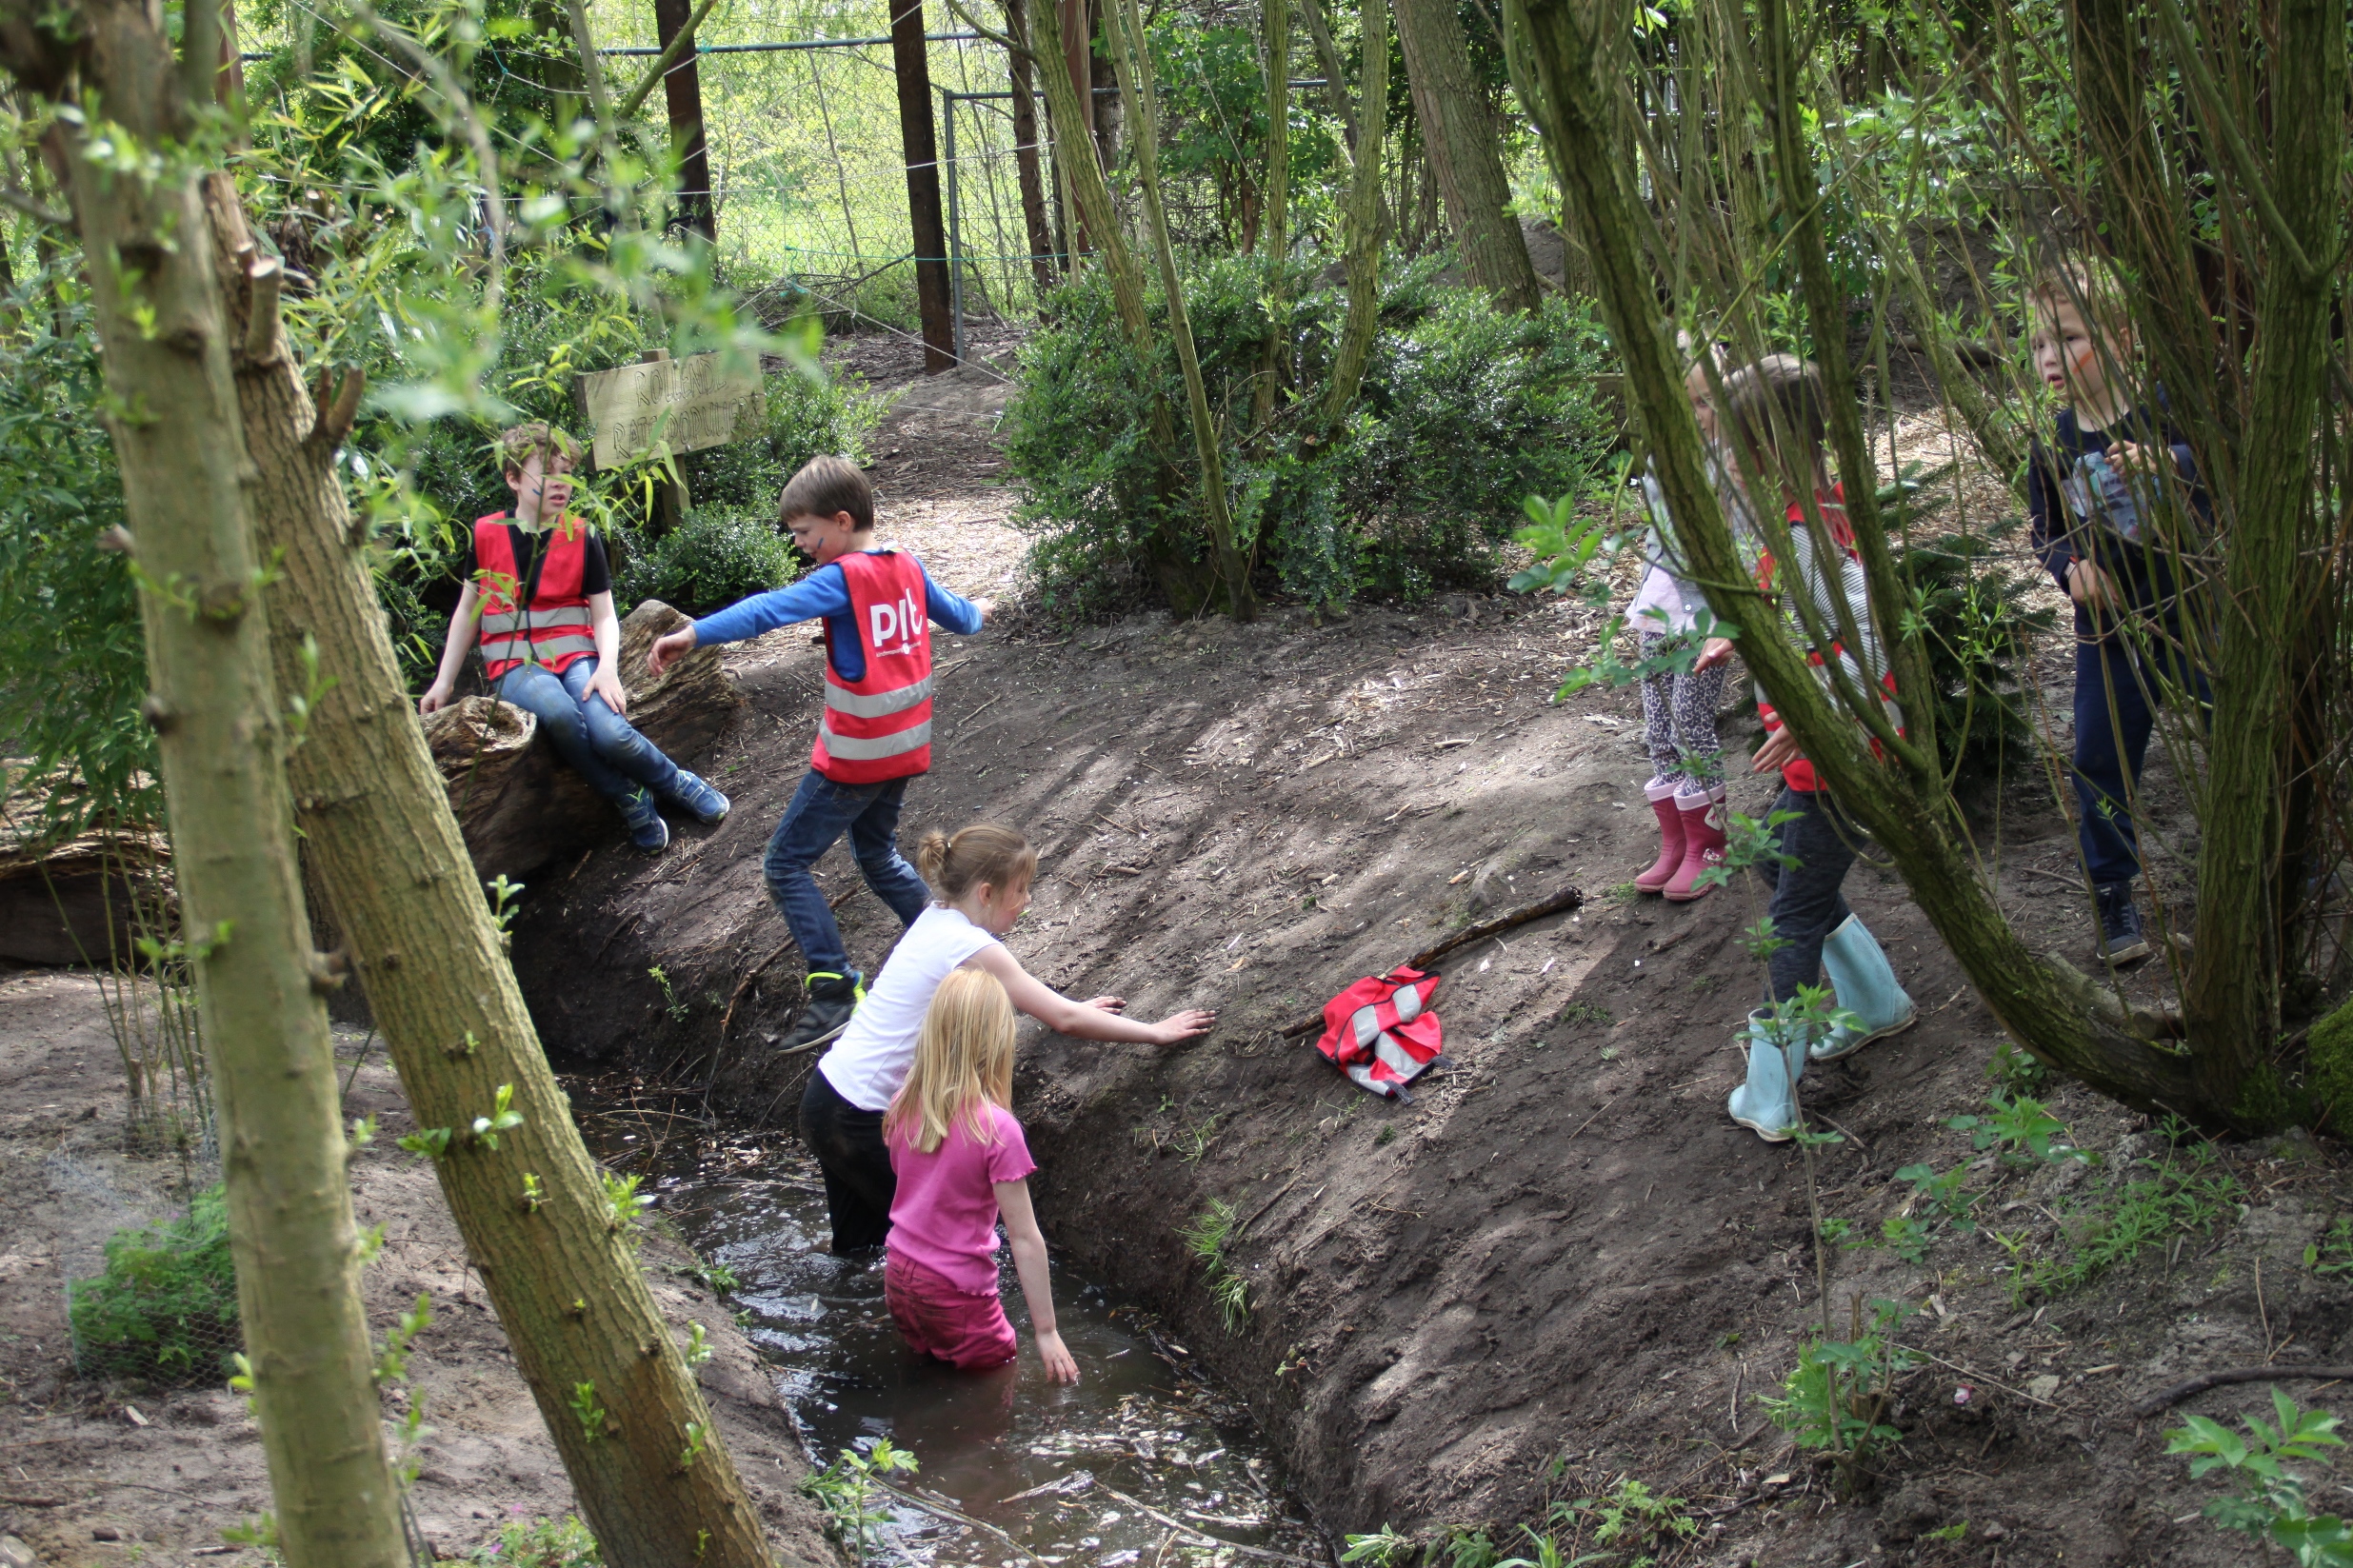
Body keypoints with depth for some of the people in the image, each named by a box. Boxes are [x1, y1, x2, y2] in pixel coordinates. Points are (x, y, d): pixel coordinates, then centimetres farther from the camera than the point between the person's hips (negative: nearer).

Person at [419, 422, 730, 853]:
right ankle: (631, 800, -16)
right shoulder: (486, 534, 6)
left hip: (574, 653, 0)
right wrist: (444, 681, 11)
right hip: (515, 662, 0)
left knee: (612, 735, -31)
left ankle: (674, 782, 1)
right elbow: (468, 611, 15)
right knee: (558, 713, -37)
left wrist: (607, 667, -18)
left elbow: (605, 615, 2)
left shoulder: (581, 538, 5)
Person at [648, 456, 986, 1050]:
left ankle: (835, 991, -6)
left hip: (854, 756, -8)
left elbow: (769, 610, -32)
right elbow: (959, 616, 21)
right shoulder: (907, 569, 5)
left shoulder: (842, 578, -18)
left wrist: (691, 634, -40)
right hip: (904, 749, 8)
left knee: (786, 865, 0)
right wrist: (976, 611, 45)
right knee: (878, 855, 26)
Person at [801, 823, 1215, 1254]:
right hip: (855, 1120, -8)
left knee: (856, 1247, 18)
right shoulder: (972, 948, -19)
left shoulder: (936, 920, 5)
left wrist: (1069, 1009, 24)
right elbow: (1064, 1019, -16)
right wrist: (1155, 1033, -8)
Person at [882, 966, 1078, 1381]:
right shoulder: (997, 1129, -21)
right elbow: (1025, 1240, -17)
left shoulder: (904, 1104, -5)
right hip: (955, 1296, -6)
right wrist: (1046, 1333, -10)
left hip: (898, 1279, 6)